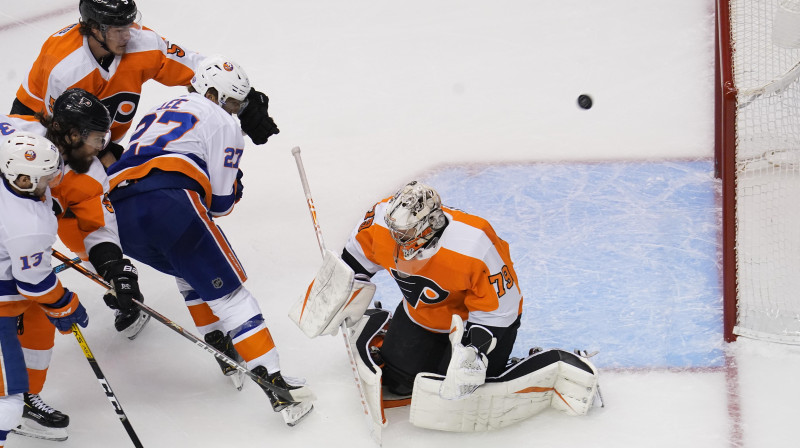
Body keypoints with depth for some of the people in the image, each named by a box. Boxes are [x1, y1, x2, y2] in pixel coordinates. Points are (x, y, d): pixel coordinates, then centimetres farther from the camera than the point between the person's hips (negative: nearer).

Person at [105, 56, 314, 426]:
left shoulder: (158, 113, 36)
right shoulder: (221, 122, 15)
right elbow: (221, 201, 11)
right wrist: (233, 186, 30)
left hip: (120, 215, 7)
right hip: (171, 204, -6)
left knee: (190, 270, 33)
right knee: (227, 288, -2)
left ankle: (220, 345, 28)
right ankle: (275, 386, -8)